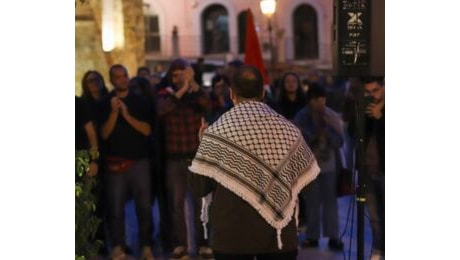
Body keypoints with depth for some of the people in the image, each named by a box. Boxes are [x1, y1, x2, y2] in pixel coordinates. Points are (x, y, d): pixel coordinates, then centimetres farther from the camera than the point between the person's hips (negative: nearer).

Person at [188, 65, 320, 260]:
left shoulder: (217, 131, -8)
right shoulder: (287, 130, -1)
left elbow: (199, 187, -4)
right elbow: (307, 175, 7)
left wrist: (204, 145, 9)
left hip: (232, 235, -1)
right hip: (279, 233, 2)